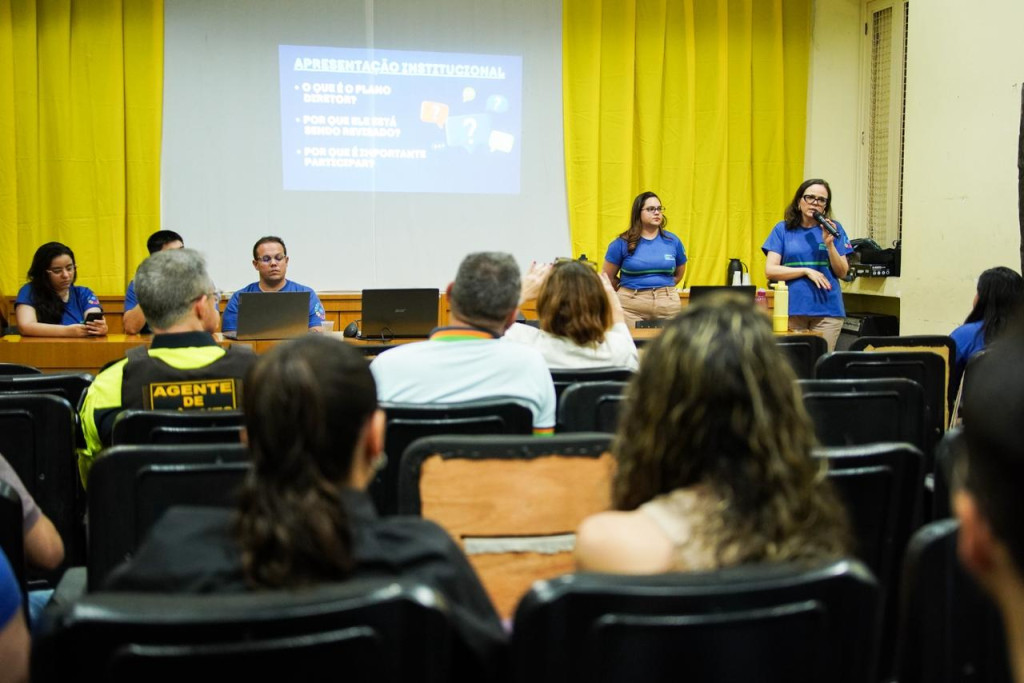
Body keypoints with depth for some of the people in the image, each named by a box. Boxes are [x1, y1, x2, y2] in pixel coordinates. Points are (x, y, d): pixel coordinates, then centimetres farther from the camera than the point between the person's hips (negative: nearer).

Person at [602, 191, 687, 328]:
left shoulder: (673, 241, 5)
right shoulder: (622, 243, -2)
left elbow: (679, 274, 21)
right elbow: (608, 277, 7)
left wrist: (664, 289, 11)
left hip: (668, 306, 2)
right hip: (631, 306, -2)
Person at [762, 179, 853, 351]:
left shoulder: (834, 229, 9)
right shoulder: (783, 229, 6)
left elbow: (842, 272, 7)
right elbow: (770, 270, -2)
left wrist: (829, 244, -7)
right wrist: (806, 271, -10)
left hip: (827, 309, 1)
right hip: (792, 309, -1)